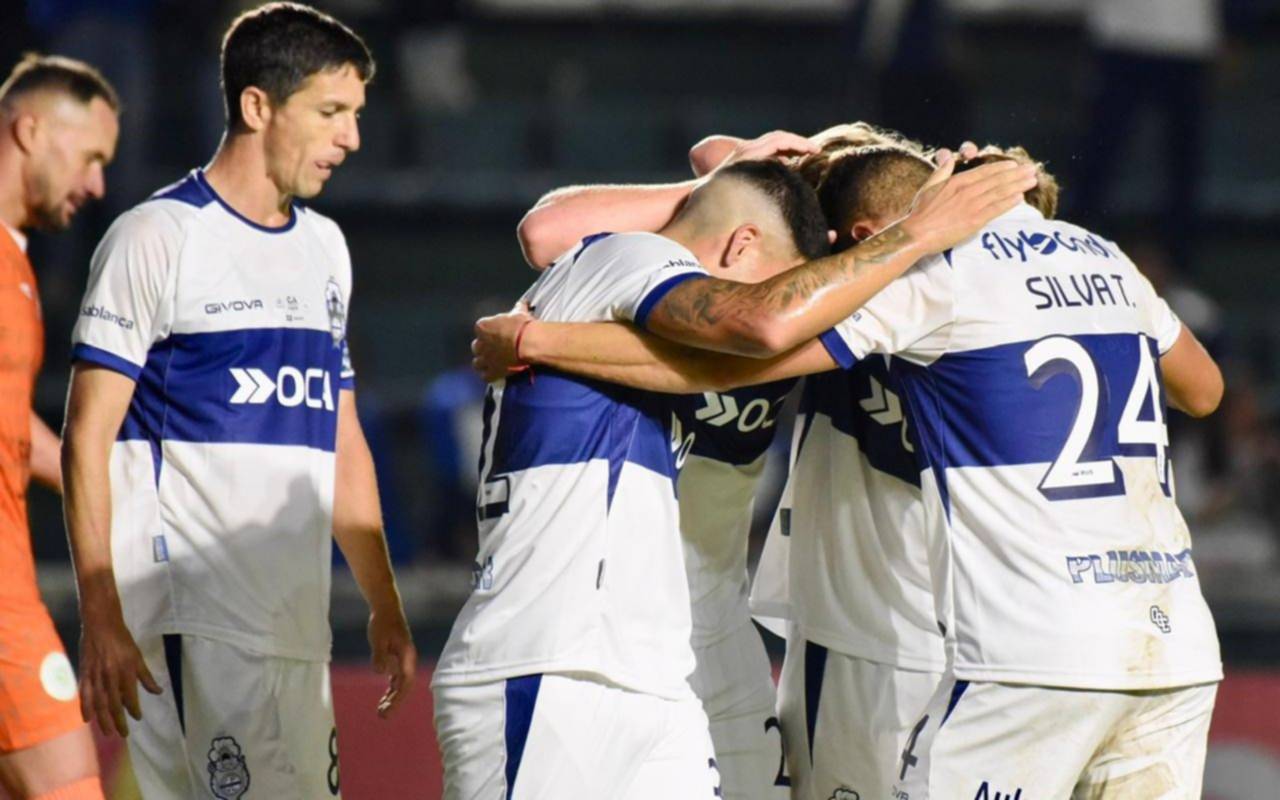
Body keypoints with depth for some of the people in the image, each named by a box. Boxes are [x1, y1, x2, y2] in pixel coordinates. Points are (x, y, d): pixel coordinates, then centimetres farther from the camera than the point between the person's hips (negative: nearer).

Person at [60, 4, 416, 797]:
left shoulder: (325, 247, 19)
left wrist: (385, 608, 22)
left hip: (298, 626, 7)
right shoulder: (158, 236, -4)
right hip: (193, 625, -7)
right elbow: (87, 440, -7)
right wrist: (102, 621, -14)